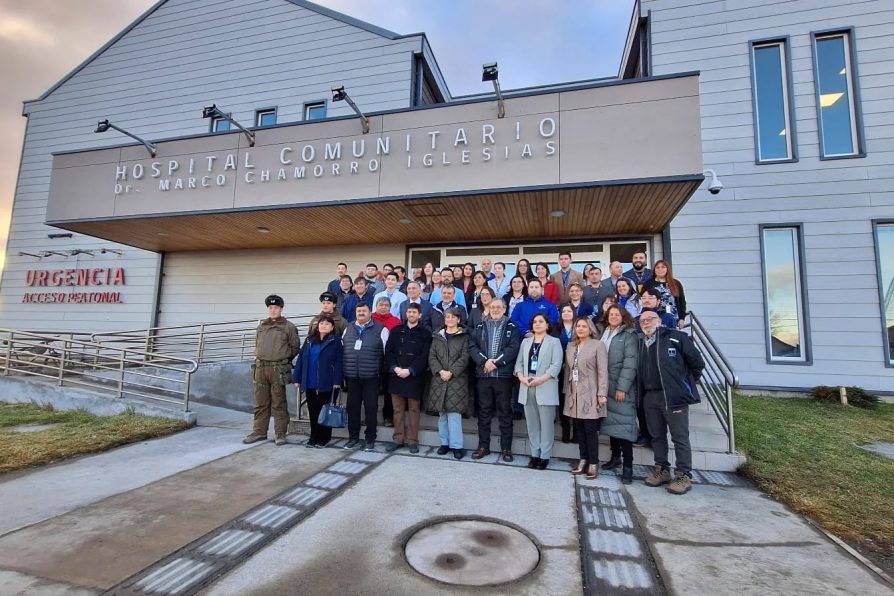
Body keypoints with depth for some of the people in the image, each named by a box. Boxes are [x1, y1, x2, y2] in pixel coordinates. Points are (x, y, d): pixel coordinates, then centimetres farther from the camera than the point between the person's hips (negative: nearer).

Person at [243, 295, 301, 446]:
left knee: (279, 404, 0)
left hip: (278, 369, -5)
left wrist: (283, 359, 3)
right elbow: (257, 346, 23)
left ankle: (280, 434, 8)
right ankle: (259, 432, 21)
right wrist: (259, 358, 14)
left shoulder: (288, 327, 0)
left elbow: (295, 347, 2)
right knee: (260, 403, 11)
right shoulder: (261, 326, 15)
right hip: (261, 368, 5)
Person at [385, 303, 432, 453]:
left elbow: (424, 356, -6)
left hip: (414, 377, -3)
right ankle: (398, 439, 18)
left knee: (413, 409, 4)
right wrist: (395, 368, -10)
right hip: (396, 375, 3)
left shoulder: (425, 333, 1)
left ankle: (413, 441, 13)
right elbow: (388, 351, 5)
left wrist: (410, 370, -14)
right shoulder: (396, 331, 11)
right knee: (398, 409, 8)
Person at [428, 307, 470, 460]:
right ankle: (444, 443, 18)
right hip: (439, 379, 3)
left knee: (454, 412, -7)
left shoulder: (464, 337, 3)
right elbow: (432, 356, 5)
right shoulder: (437, 336, 13)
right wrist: (440, 371, -10)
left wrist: (451, 372, -14)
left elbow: (464, 357, -5)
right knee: (442, 413, 8)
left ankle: (456, 445, 1)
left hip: (457, 379, -3)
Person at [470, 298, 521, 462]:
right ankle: (483, 446, 19)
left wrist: (496, 362, -15)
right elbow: (472, 346, 1)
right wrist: (484, 361, -14)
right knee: (484, 411, 8)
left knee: (505, 412, 4)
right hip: (483, 374, 2)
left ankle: (506, 448, 14)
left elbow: (513, 348, -8)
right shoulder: (479, 327, 11)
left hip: (503, 375, -2)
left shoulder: (512, 328, 5)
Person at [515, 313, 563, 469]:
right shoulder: (525, 342, 16)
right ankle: (534, 454, 18)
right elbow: (519, 362, 10)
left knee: (546, 423, 1)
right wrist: (521, 377, -8)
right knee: (532, 423, 9)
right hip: (527, 388, 4)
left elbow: (556, 365, -7)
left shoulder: (554, 342, 3)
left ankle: (545, 456, 10)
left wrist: (541, 379, -18)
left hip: (545, 388, -4)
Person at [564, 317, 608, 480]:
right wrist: (567, 391, 11)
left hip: (590, 395, -5)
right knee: (579, 429, 8)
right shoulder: (570, 346, 13)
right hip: (575, 395, 5)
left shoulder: (598, 345, -3)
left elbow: (603, 371, -8)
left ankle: (593, 464, 7)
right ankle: (583, 460, 18)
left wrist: (602, 393, -14)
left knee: (591, 430, -3)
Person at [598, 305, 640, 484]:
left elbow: (630, 363, -12)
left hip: (622, 388, -6)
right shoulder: (604, 334, 13)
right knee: (611, 422, 11)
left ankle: (627, 466, -1)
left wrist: (622, 387, -18)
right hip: (607, 387, 6)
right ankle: (615, 457, 24)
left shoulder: (629, 335, -4)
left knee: (624, 425, -6)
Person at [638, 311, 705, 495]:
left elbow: (697, 362, -1)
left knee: (680, 437, 0)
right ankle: (662, 470, 23)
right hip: (650, 397, 6)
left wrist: (687, 384, 4)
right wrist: (642, 393, 13)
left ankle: (684, 476, 9)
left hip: (674, 395, -6)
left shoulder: (676, 338, -4)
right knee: (656, 436, 12)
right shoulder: (642, 344, 14)